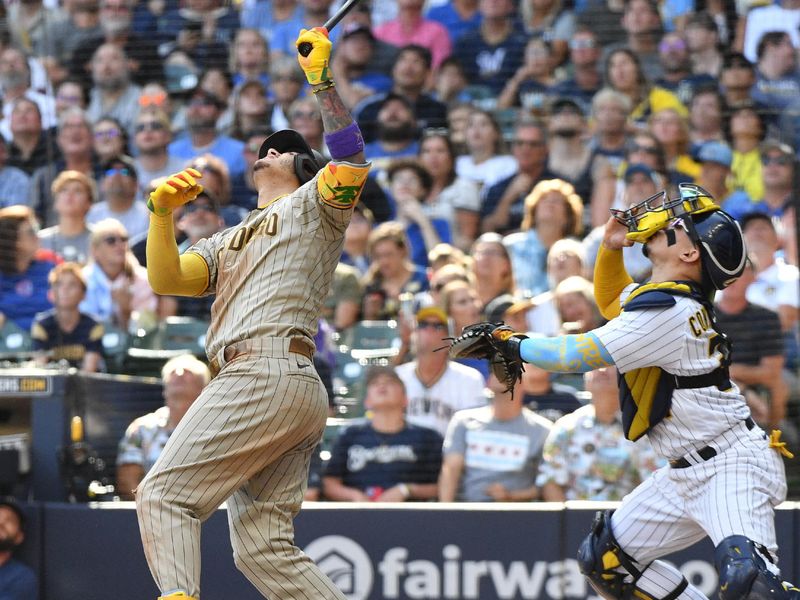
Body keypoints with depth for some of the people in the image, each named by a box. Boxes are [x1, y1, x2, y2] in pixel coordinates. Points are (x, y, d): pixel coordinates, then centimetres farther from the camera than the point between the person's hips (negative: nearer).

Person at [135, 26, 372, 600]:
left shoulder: (312, 205, 14)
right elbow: (166, 278, 19)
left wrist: (321, 79, -12)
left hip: (270, 374, -8)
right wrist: (162, 212, 3)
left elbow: (351, 160, -7)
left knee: (164, 494, -14)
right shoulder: (228, 242, 34)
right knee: (263, 548, -3)